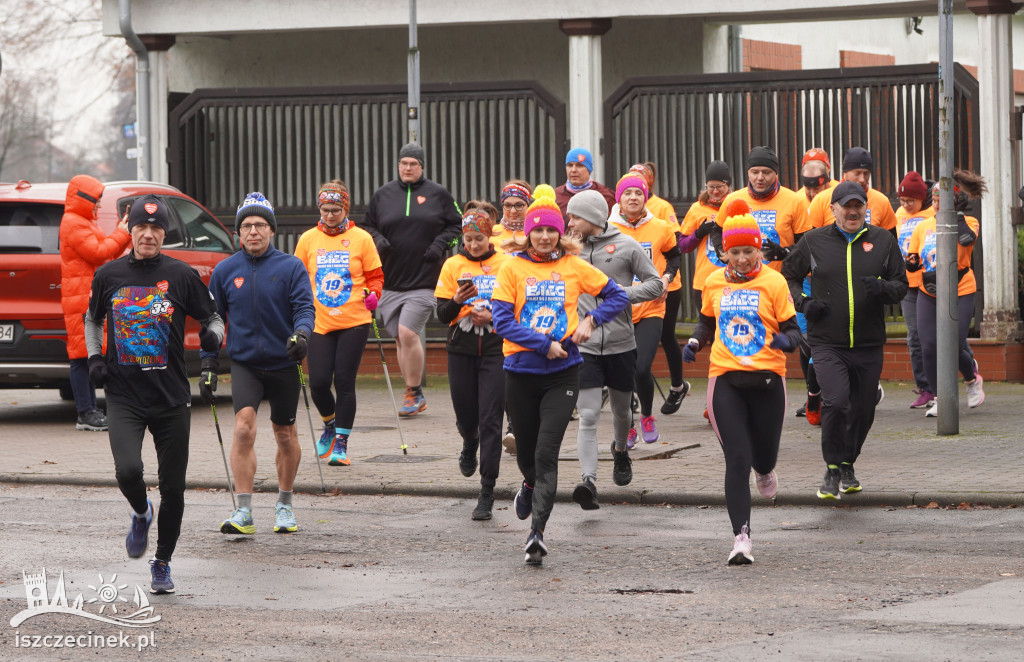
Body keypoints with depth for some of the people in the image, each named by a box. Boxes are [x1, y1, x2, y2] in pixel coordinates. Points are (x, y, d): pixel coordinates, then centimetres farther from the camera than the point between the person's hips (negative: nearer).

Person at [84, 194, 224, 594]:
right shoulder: (109, 275, 3)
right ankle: (140, 514, 15)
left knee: (172, 488, 3)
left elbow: (213, 318, 6)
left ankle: (162, 564, 24)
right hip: (123, 397, 0)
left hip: (172, 397, 0)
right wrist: (95, 356, 4)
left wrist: (213, 335, -16)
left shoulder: (181, 275, -2)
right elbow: (92, 319, 19)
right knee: (128, 470, -21)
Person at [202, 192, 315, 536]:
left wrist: (301, 333, -30)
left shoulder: (291, 267, -3)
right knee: (244, 426, -19)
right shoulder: (225, 271, 3)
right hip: (244, 363, 0)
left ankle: (284, 505, 32)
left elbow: (304, 307, -8)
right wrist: (208, 365, 5)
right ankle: (243, 512, -19)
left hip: (282, 363, 0)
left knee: (286, 436, 11)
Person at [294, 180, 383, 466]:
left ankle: (341, 442, 5)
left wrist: (372, 293, -11)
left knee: (345, 382, -4)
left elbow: (375, 276, 6)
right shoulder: (308, 239, 7)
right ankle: (329, 425, 27)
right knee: (318, 382, -4)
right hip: (319, 323, 2)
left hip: (353, 323, -2)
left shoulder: (361, 238, 1)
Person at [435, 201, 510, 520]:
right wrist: (458, 301, -19)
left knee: (490, 419, -8)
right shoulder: (453, 265, 3)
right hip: (462, 350, 2)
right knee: (465, 415, 10)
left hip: (495, 349, -2)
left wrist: (493, 316, -13)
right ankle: (470, 445, 48)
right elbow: (442, 315, 1)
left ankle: (487, 492, -7)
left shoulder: (505, 264, -1)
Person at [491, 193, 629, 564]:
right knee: (526, 450, 16)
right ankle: (530, 486, 52)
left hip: (562, 373, -1)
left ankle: (537, 532, -15)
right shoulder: (512, 269, -1)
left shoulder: (574, 267, 3)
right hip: (521, 371, 1)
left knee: (547, 453, -12)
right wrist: (544, 345, -15)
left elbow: (617, 296, 12)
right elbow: (502, 320, -8)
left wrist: (591, 321, -5)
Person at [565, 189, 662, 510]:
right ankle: (588, 480, -20)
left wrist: (624, 293, -14)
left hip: (621, 342, 0)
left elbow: (655, 284, 0)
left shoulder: (626, 245, -2)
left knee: (621, 409, 18)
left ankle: (620, 450, 49)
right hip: (583, 345, 0)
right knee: (588, 416, -12)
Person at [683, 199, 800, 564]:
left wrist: (786, 340, -24)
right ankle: (741, 538, -11)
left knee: (764, 456, 12)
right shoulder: (714, 283, 7)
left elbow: (793, 331, -1)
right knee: (737, 459, -9)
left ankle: (765, 470, 53)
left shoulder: (773, 283, -3)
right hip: (725, 379, 1)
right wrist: (695, 342, 3)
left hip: (766, 379, -1)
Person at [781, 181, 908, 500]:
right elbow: (788, 276, 15)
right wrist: (802, 302, -4)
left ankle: (848, 465, 34)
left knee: (863, 411, 9)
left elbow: (902, 285, 9)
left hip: (869, 344, 3)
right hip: (827, 342, -3)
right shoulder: (813, 241, 2)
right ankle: (832, 471, -5)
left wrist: (882, 288, -14)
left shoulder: (883, 240, 6)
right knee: (835, 402, -21)